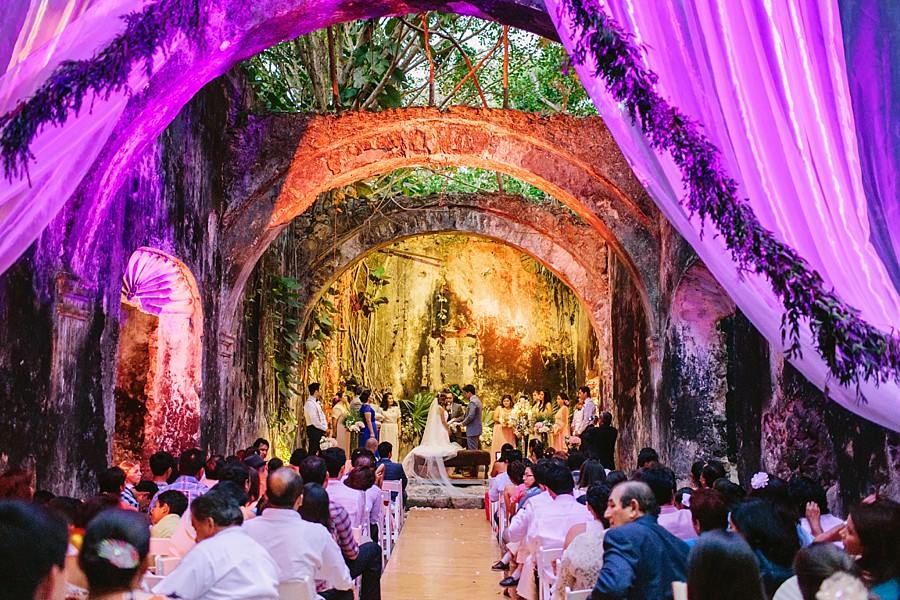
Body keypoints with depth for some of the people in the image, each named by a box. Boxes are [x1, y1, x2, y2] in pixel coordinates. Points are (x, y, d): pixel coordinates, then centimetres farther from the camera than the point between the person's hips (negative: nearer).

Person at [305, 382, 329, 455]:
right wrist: (325, 429, -13)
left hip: (319, 430, 10)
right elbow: (315, 421, -21)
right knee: (313, 452, -7)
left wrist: (325, 427, 7)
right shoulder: (310, 404, -16)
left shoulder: (316, 402, 14)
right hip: (314, 430, -10)